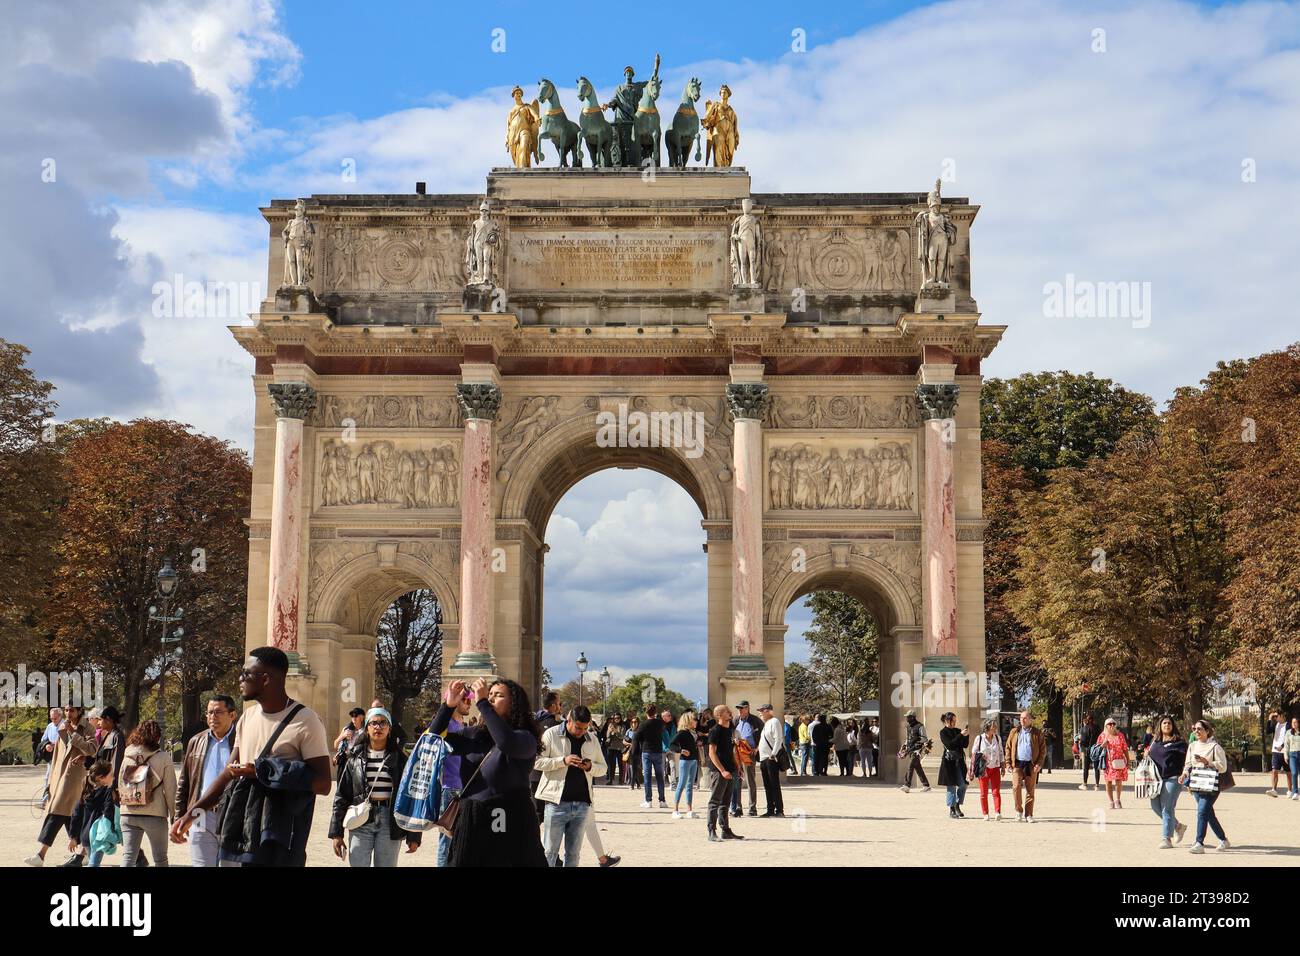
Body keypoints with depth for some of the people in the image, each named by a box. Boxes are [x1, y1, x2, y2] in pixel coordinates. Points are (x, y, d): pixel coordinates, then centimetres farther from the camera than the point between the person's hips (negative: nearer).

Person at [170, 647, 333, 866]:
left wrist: (263, 772, -17)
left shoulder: (305, 721, -10)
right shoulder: (248, 717, 13)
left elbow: (323, 784, -14)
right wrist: (192, 813, 7)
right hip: (241, 836, 7)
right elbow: (229, 773, 17)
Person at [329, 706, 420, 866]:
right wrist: (336, 832, 3)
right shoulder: (356, 757, 7)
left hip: (389, 822, -1)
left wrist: (413, 835, -1)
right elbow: (341, 795, 8)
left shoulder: (399, 758, 4)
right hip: (360, 822, 1)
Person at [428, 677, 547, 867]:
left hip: (508, 825, -5)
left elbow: (507, 742, -29)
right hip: (471, 824, 5)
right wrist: (448, 704, -4)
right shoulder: (474, 735, 10)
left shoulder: (525, 738, -7)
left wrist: (481, 702, -23)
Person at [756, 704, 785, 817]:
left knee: (774, 785, -9)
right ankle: (770, 810, 13)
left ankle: (779, 810, -8)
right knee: (767, 786, 10)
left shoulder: (774, 722, -9)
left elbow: (778, 739, -17)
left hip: (772, 758, -10)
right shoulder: (766, 724, 20)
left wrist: (773, 754, -22)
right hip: (764, 758, 10)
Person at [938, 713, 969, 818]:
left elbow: (965, 745, 8)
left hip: (959, 761, 5)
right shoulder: (943, 732, -4)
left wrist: (967, 735, -8)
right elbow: (949, 745, -18)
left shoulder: (957, 731, 12)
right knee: (951, 786, -2)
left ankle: (957, 806, 18)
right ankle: (951, 810, 6)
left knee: (963, 785, 1)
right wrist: (961, 735, -20)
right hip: (949, 762, -5)